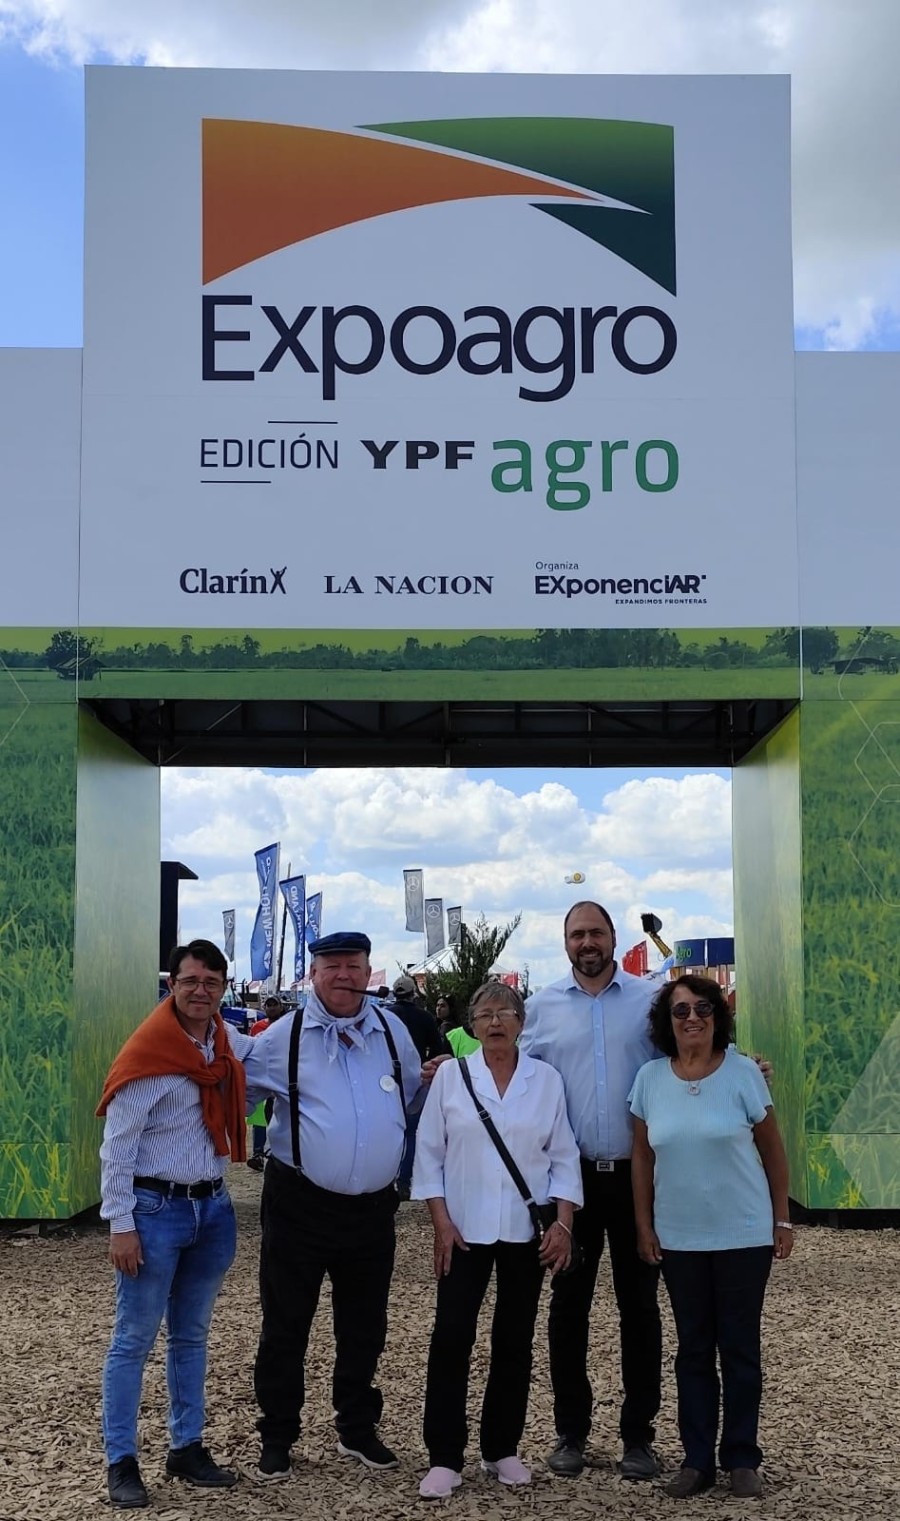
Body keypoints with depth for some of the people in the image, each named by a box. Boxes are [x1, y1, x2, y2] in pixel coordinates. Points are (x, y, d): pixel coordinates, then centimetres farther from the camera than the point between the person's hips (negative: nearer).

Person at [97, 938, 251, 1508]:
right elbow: (117, 1147, -13)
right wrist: (121, 1226, -15)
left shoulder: (229, 1044, 3)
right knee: (134, 1340, 3)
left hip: (213, 1208, 6)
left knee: (191, 1337, 16)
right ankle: (122, 1462, 13)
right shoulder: (146, 1053, -15)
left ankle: (188, 1448, 28)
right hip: (155, 1209, -6)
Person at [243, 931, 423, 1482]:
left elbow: (415, 1096, 18)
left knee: (364, 1327, 16)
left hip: (373, 1206, 3)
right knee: (285, 1325, 6)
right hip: (300, 1204, -3)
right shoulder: (284, 1038, -3)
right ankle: (277, 1437, 22)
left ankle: (358, 1430, 33)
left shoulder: (393, 1030, 6)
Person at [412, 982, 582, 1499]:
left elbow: (564, 1157, 4)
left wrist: (563, 1224, -5)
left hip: (527, 1230, 1)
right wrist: (442, 1222, -5)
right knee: (452, 1336, -4)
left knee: (515, 1340, 8)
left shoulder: (547, 1079, 3)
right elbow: (430, 1152, 1)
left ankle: (502, 1448, 22)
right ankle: (445, 1458, 3)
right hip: (465, 1229, -1)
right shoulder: (451, 1075, 0)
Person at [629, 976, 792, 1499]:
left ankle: (742, 1458, 19)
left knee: (739, 1347, 6)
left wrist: (782, 1220, -1)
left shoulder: (743, 1073, -8)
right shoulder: (650, 1078, -2)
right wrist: (644, 1227, 4)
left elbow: (773, 1150, -1)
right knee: (694, 1349, 10)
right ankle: (698, 1459, 19)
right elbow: (642, 1156, 5)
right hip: (679, 1238, 2)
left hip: (744, 1235, -2)